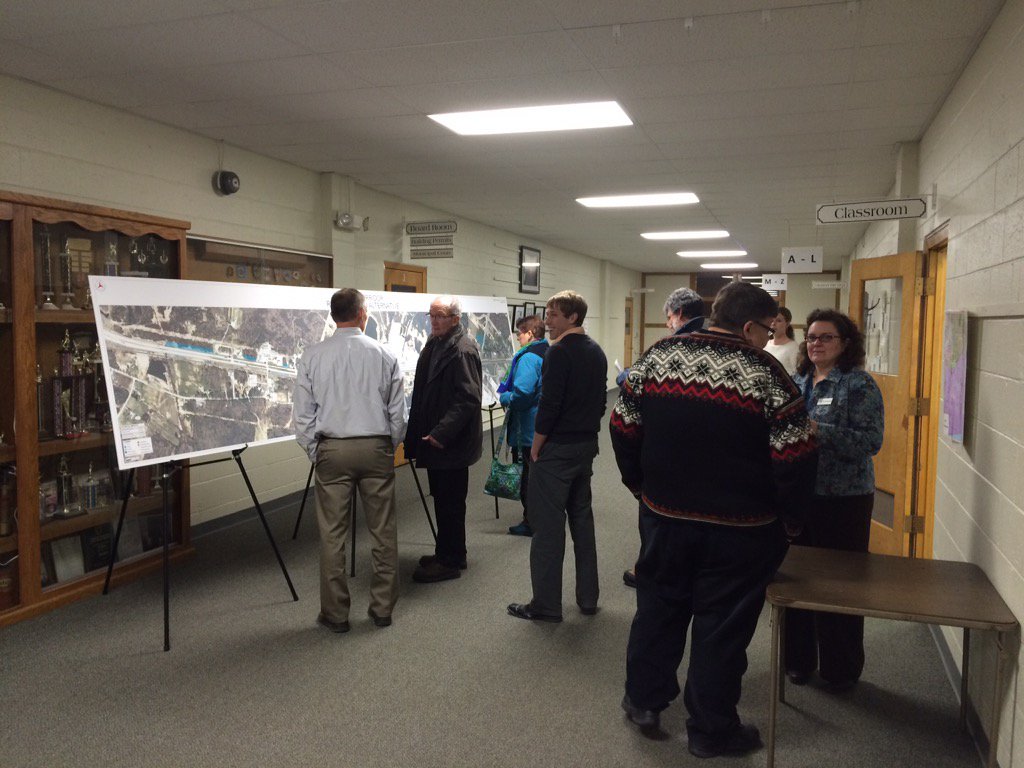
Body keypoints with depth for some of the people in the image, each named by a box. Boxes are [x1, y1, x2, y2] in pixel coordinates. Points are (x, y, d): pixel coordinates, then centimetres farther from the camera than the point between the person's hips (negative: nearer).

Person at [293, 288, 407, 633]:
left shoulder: (311, 357, -2)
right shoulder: (384, 355, -1)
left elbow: (303, 413, 1)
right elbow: (397, 410, 4)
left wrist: (313, 452, 13)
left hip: (331, 449, 0)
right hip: (376, 448, 1)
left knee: (332, 535, 7)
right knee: (383, 532, 10)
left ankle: (336, 614, 15)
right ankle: (382, 608, 19)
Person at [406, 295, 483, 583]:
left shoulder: (463, 351, -16)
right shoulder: (433, 345, 13)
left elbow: (468, 399, -22)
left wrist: (441, 433, -24)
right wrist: (418, 431, 15)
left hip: (452, 442, -9)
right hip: (435, 437, 9)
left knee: (450, 502, 0)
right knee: (442, 499, 17)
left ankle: (450, 562, 11)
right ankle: (447, 553, 30)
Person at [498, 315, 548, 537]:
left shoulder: (528, 358, -19)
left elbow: (522, 392, -28)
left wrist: (504, 397, -8)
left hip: (528, 429, -9)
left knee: (527, 475, 1)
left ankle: (531, 522, 9)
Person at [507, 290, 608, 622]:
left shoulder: (560, 352, -16)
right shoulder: (596, 352, 11)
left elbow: (549, 405, -20)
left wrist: (536, 447, -11)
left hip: (556, 449, -9)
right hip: (587, 446, 9)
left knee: (548, 526, -1)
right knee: (582, 519, 16)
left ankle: (546, 604, 6)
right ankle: (587, 598, 23)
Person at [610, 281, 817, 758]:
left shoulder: (657, 357, -1)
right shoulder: (766, 374, -14)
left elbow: (623, 428, 4)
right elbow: (794, 458, -14)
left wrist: (641, 487, 17)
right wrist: (790, 518, 1)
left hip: (664, 517, 4)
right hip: (740, 528, -3)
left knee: (658, 609, 21)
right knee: (721, 628, 11)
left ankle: (643, 701, 35)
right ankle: (711, 731, 26)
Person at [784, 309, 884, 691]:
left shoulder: (859, 384, -7)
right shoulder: (795, 382, 10)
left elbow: (870, 441, -15)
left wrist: (819, 431, -24)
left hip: (842, 500, -5)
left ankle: (840, 669, 22)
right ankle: (799, 659, 28)